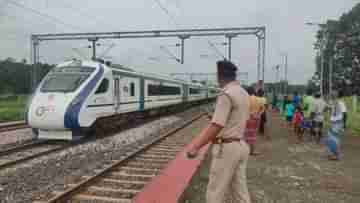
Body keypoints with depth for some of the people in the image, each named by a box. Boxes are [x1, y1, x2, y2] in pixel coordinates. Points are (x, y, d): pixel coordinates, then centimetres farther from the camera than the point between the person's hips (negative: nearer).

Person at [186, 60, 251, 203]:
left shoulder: (226, 94, -17)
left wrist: (196, 147, -20)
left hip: (227, 148, -9)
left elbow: (216, 126, -23)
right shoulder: (244, 94, 11)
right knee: (240, 192, 15)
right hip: (241, 146, 9)